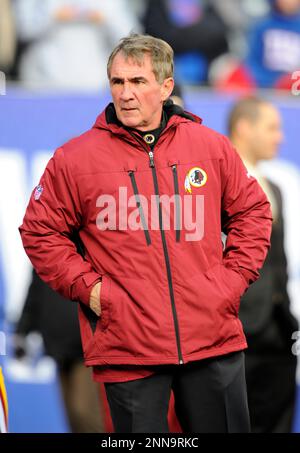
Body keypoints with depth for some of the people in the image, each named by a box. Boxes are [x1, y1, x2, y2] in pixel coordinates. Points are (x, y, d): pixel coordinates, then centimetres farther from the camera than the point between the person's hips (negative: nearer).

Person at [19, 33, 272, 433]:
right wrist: (87, 287, -4)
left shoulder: (212, 147, 6)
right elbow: (40, 232, 5)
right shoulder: (76, 159, -1)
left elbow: (252, 212, 16)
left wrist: (234, 278, 5)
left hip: (214, 341, 2)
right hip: (127, 349, -2)